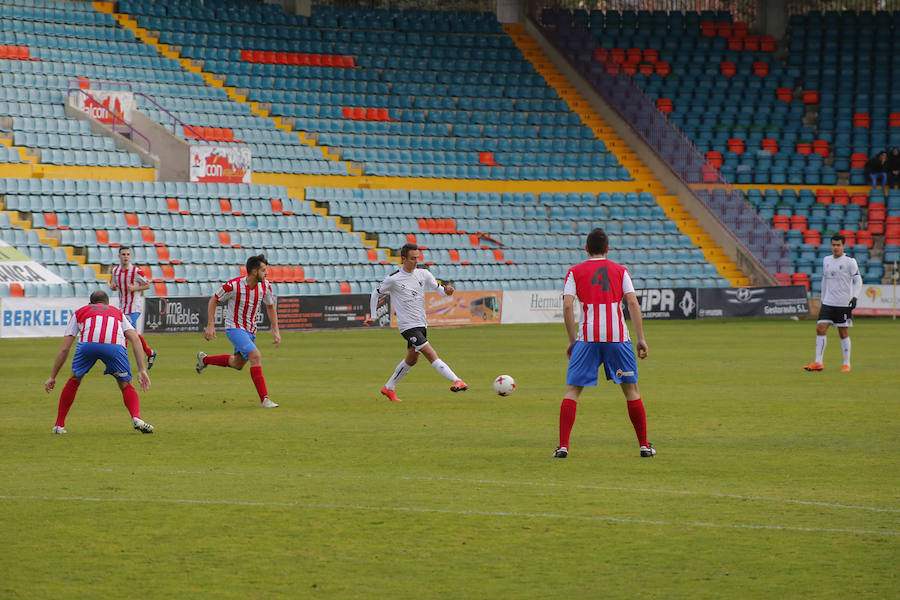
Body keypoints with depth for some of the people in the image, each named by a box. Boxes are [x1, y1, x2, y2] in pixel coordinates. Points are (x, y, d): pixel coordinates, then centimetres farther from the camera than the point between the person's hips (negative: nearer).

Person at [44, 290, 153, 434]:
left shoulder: (79, 312, 37)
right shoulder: (118, 313, 38)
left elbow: (64, 349, 32)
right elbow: (135, 340, 22)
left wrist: (52, 377, 38)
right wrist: (142, 370, 17)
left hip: (88, 343, 0)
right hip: (115, 345, 0)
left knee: (74, 380, 26)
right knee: (126, 387, 19)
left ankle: (59, 425, 28)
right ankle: (136, 418, -7)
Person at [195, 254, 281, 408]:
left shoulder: (265, 286, -5)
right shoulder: (233, 285, -21)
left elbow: (270, 307, 11)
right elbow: (213, 300, -7)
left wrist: (276, 331, 5)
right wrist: (210, 325, -13)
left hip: (250, 331, 7)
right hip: (234, 328, -7)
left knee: (238, 364, 21)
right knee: (255, 356, -25)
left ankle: (204, 359, 46)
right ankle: (264, 399, -23)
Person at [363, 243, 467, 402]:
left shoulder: (423, 274, 4)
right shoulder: (393, 279, -9)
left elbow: (438, 289, 4)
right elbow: (376, 293, 5)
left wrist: (446, 291, -20)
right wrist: (372, 315, 6)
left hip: (421, 324, 7)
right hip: (408, 326, -7)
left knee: (411, 360, 19)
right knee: (431, 355, -18)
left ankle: (388, 388, 34)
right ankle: (456, 381, -26)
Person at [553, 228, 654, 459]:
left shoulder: (575, 272, 9)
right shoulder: (620, 270, 12)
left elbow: (567, 306, -1)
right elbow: (633, 303, 2)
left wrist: (572, 340, 5)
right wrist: (641, 338, 2)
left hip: (587, 337, -1)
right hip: (618, 336, 1)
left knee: (572, 390, 4)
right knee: (631, 389, 12)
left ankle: (563, 446, -6)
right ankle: (644, 446, 12)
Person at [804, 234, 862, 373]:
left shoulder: (849, 262, -5)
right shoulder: (826, 261, 11)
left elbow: (858, 280, -3)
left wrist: (854, 297, -15)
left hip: (844, 304, -4)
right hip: (828, 303, 4)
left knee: (843, 334, 1)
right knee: (820, 329, -8)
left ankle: (846, 364, 13)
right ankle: (818, 362, -8)